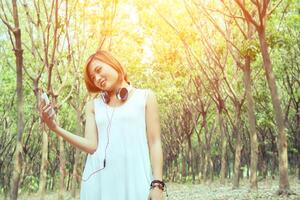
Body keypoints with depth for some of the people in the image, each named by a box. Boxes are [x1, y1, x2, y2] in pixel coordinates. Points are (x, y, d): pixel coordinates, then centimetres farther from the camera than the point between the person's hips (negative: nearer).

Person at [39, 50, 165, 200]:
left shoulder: (145, 97, 8)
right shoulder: (93, 106, 14)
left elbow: (155, 143, 2)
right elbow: (91, 146, 4)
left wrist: (157, 184, -5)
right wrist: (56, 128, -6)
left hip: (134, 179, -2)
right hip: (99, 180, 2)